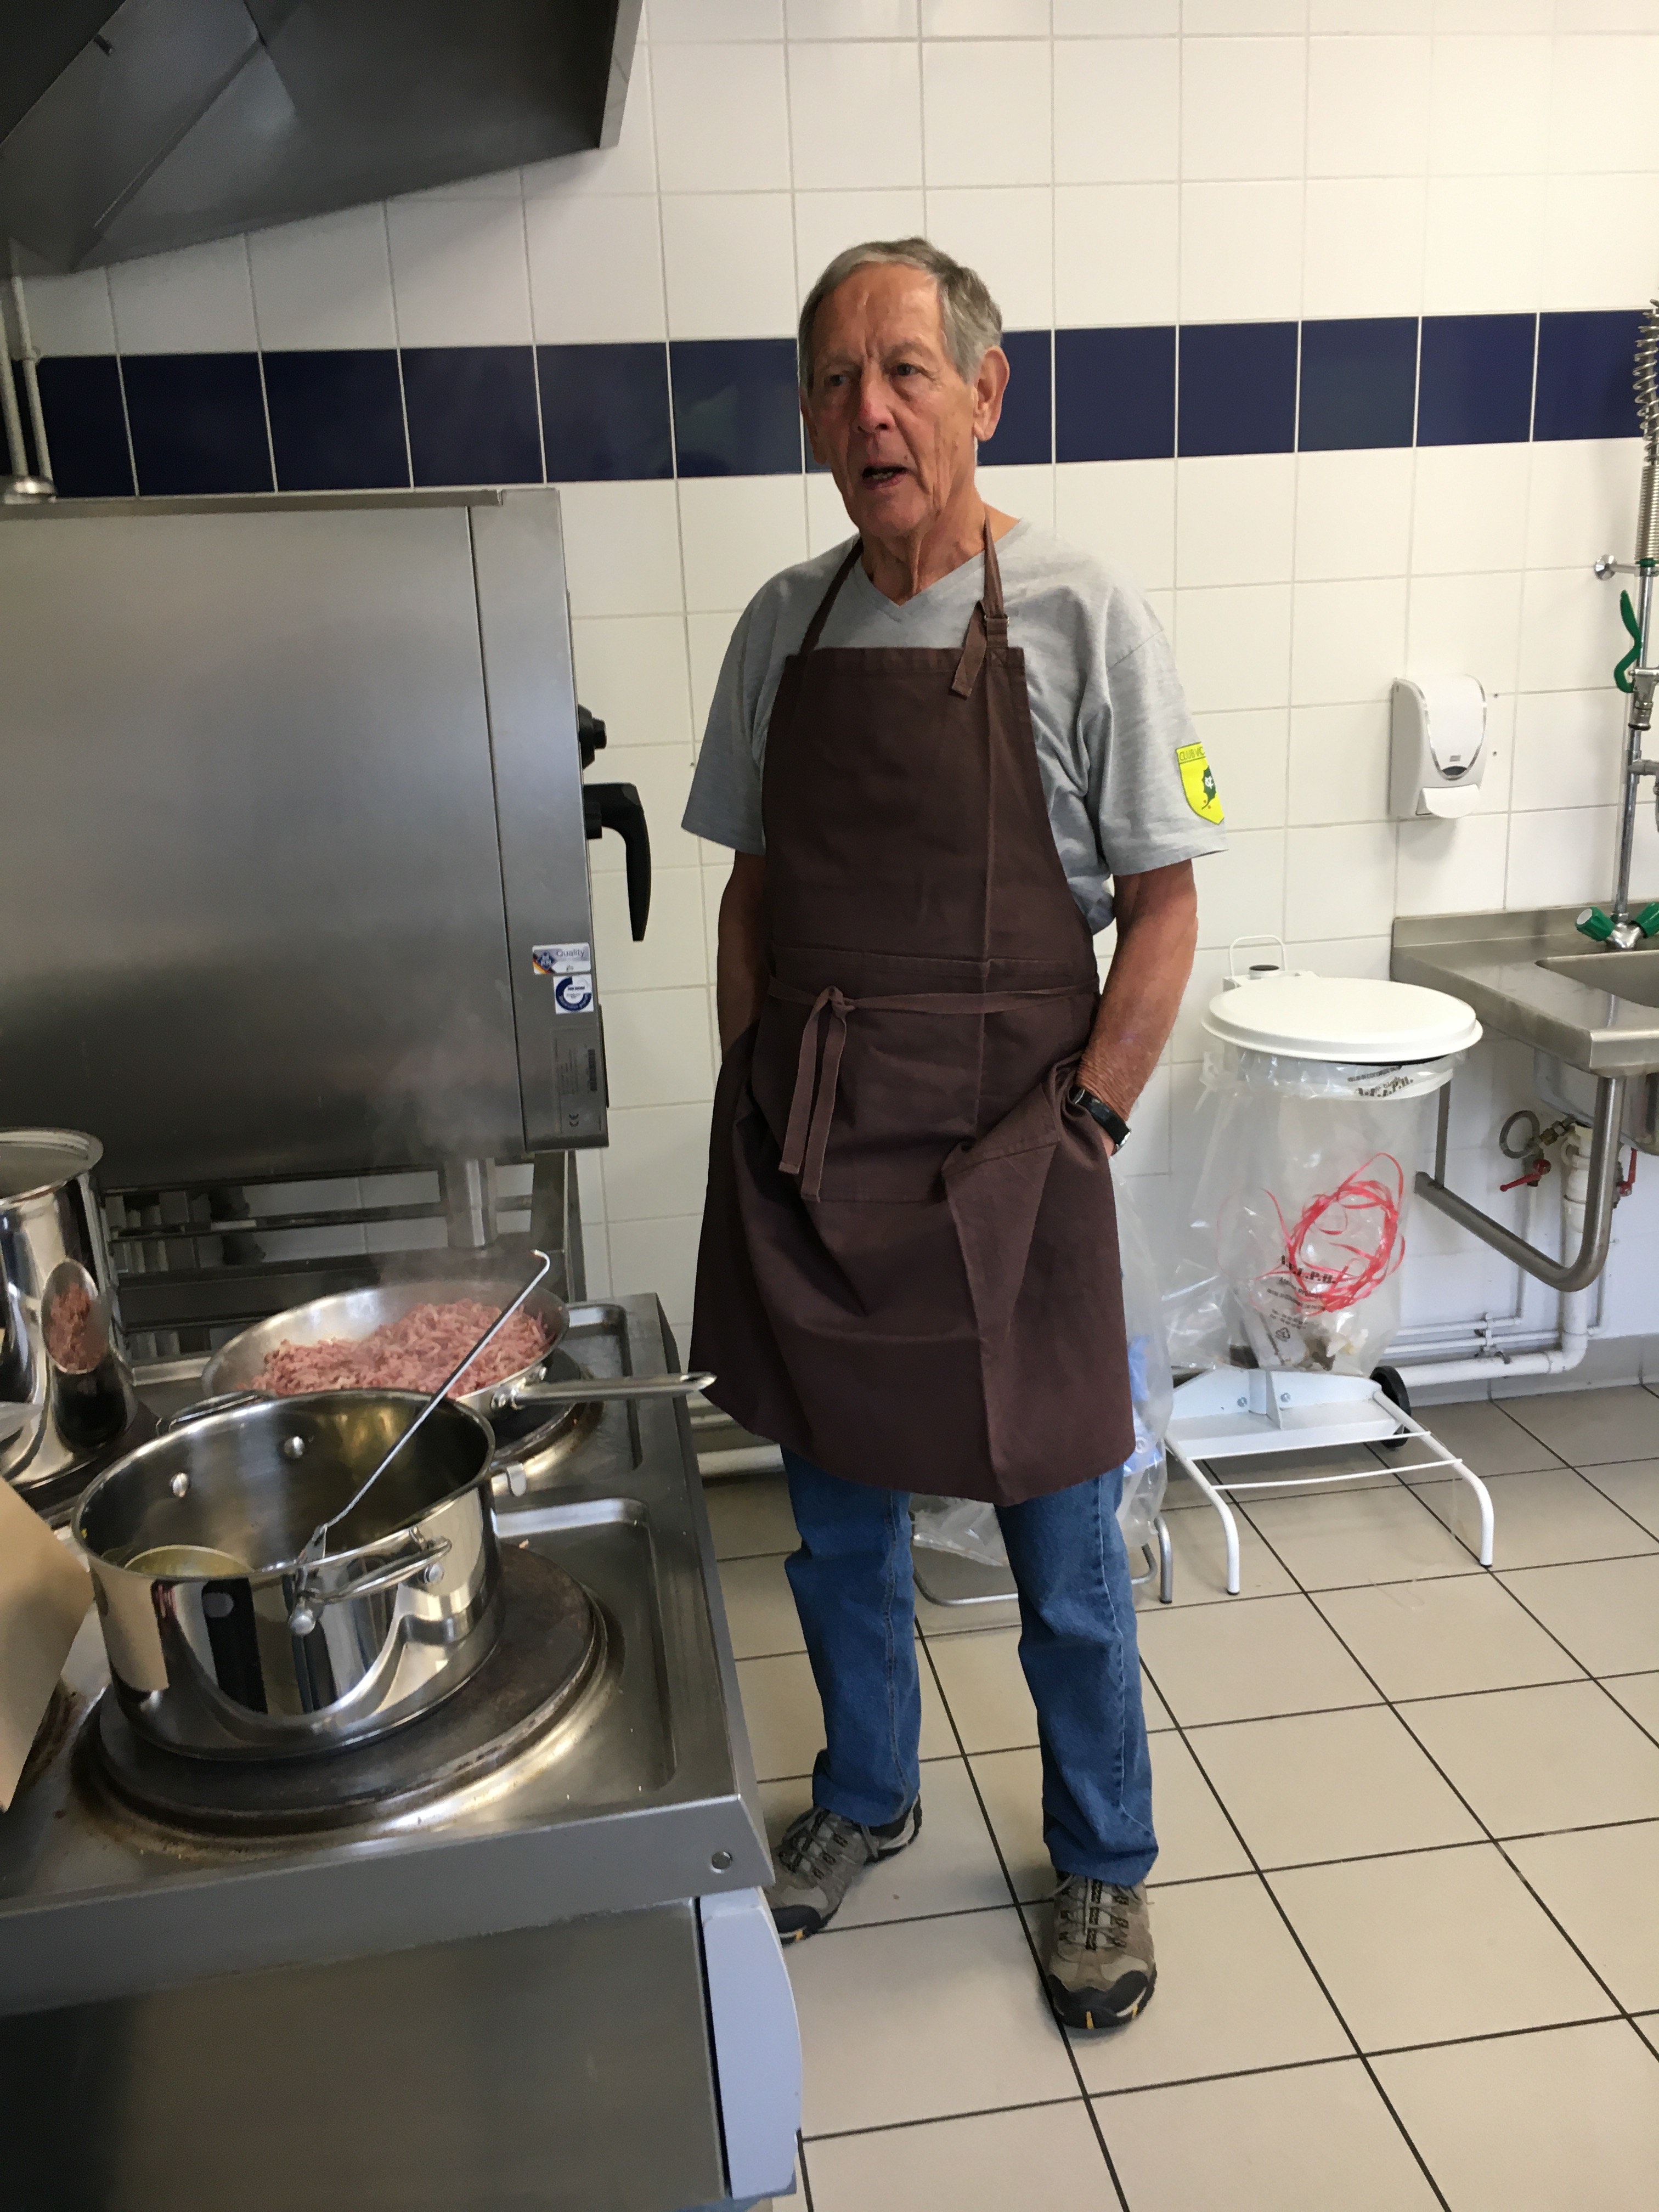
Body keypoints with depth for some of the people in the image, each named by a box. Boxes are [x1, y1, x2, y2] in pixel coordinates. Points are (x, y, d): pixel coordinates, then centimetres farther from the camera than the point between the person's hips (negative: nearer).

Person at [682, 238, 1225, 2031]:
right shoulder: (783, 624, 7)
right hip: (806, 1154, 4)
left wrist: (1080, 1126, -11)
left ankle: (1102, 1862, 36)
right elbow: (752, 887, 12)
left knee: (1065, 1558, 11)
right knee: (836, 1528, 20)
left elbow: (1163, 907, -5)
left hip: (1002, 1157, -4)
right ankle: (865, 1797, 45)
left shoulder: (1080, 620, -6)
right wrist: (756, 1106, 5)